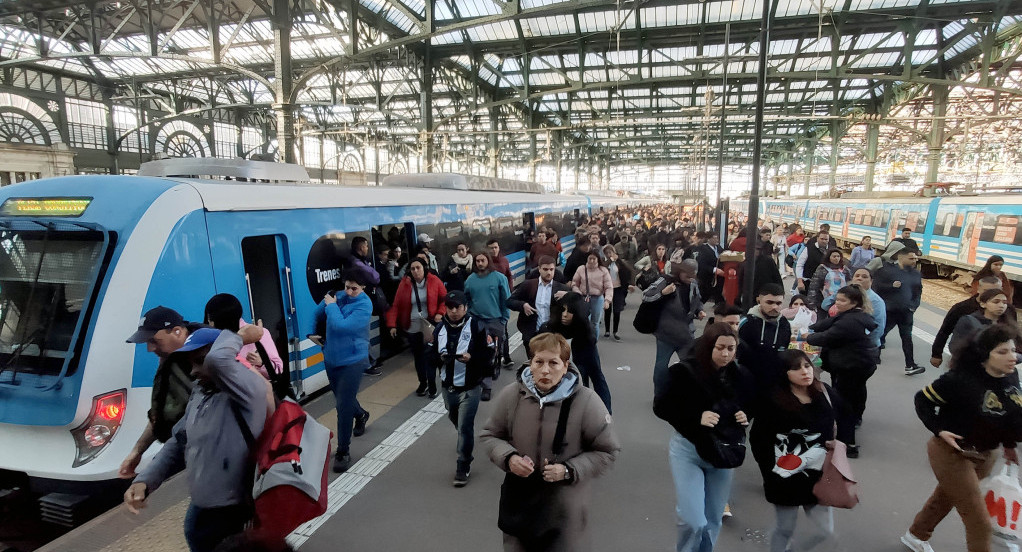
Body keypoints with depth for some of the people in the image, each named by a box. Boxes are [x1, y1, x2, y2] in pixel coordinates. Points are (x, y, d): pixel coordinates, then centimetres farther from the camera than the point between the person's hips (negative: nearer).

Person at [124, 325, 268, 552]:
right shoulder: (199, 392, 8)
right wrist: (144, 481, 4)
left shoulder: (250, 387, -21)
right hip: (200, 509, 9)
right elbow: (179, 444, 16)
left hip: (234, 513, -8)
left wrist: (239, 337, -22)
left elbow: (217, 360, -41)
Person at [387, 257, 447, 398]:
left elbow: (445, 299, 3)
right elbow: (396, 305, -2)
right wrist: (392, 324, -7)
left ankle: (432, 386, 9)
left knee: (429, 355, -4)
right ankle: (422, 383, 29)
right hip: (411, 327, 2)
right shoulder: (404, 283, -3)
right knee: (417, 356, 13)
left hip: (429, 326, -2)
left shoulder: (434, 281, -6)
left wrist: (440, 313, -12)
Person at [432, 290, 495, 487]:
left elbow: (488, 354, -10)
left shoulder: (476, 327, -12)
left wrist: (471, 357, -27)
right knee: (455, 419, 26)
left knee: (465, 426, -5)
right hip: (448, 386, 6)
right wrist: (440, 358, -16)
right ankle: (467, 441, 57)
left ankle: (463, 466, 11)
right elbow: (432, 355, 6)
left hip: (470, 388, -6)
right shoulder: (440, 328, 2)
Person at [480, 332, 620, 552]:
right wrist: (509, 458, -14)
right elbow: (489, 435, 5)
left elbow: (607, 452, -6)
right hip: (518, 503, 3)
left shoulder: (587, 402, -17)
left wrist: (569, 470, -19)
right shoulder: (511, 394, -9)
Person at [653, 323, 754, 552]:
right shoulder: (684, 371, -16)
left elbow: (751, 406, 14)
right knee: (693, 521, -9)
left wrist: (746, 417, -9)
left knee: (713, 520, 16)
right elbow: (661, 406, -14)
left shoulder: (741, 376, -3)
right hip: (688, 450, -4)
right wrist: (697, 418, -25)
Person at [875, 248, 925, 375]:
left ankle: (910, 366, 3)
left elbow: (918, 291, 15)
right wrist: (891, 286, -24)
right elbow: (876, 285, -12)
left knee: (907, 338, 2)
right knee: (880, 334, 8)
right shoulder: (887, 270, -10)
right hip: (888, 311, -4)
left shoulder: (915, 273, 7)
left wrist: (914, 306, 2)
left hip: (906, 312, 4)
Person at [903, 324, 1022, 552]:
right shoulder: (961, 379, -28)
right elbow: (922, 399, -17)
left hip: (985, 454, 7)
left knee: (945, 497, 26)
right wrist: (939, 430, -24)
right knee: (979, 521, -1)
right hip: (951, 452, -7)